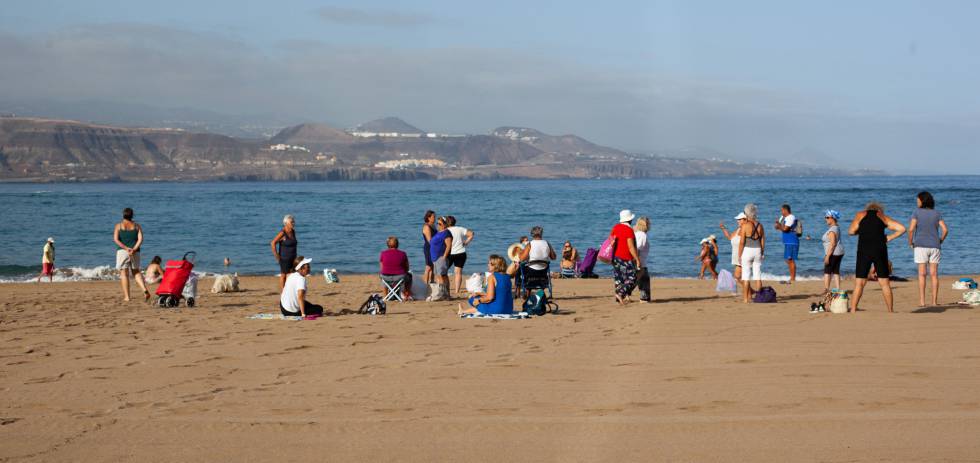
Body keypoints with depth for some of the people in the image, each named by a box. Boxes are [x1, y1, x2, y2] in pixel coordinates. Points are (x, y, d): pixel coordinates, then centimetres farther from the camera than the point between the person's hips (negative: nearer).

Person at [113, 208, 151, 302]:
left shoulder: (118, 226, 3)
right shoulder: (137, 226, 8)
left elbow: (116, 239, -9)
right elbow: (140, 239, -4)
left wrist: (126, 248, -14)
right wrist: (134, 249, -13)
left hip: (122, 251, -2)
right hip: (135, 252, 2)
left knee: (124, 274, 1)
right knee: (136, 272, 15)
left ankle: (126, 297, -3)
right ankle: (144, 290, -6)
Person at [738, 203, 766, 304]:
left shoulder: (745, 225, -10)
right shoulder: (760, 226, 5)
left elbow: (742, 242, -11)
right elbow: (763, 241, 8)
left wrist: (739, 255, -5)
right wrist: (762, 253, 17)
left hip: (747, 250, -4)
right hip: (757, 250, 4)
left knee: (746, 275, 0)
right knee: (758, 274, 9)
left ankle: (746, 298, 0)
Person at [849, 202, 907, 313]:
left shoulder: (860, 215, 15)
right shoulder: (882, 217, 16)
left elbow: (851, 231, 3)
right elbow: (902, 228, 9)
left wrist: (862, 231, 20)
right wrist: (889, 237, 14)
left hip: (864, 250, -1)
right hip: (880, 250, 1)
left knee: (859, 282, 1)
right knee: (884, 282, 7)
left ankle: (852, 311, -5)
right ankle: (891, 311, 10)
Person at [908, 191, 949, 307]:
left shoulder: (917, 213, -4)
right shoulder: (937, 214, 5)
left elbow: (911, 229, -13)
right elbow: (945, 230, -3)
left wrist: (910, 242, 0)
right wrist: (940, 241, 11)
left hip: (921, 246, -2)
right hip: (935, 246, 2)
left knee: (922, 274, -1)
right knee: (934, 274, 4)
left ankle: (922, 301, -5)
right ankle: (935, 301, 3)